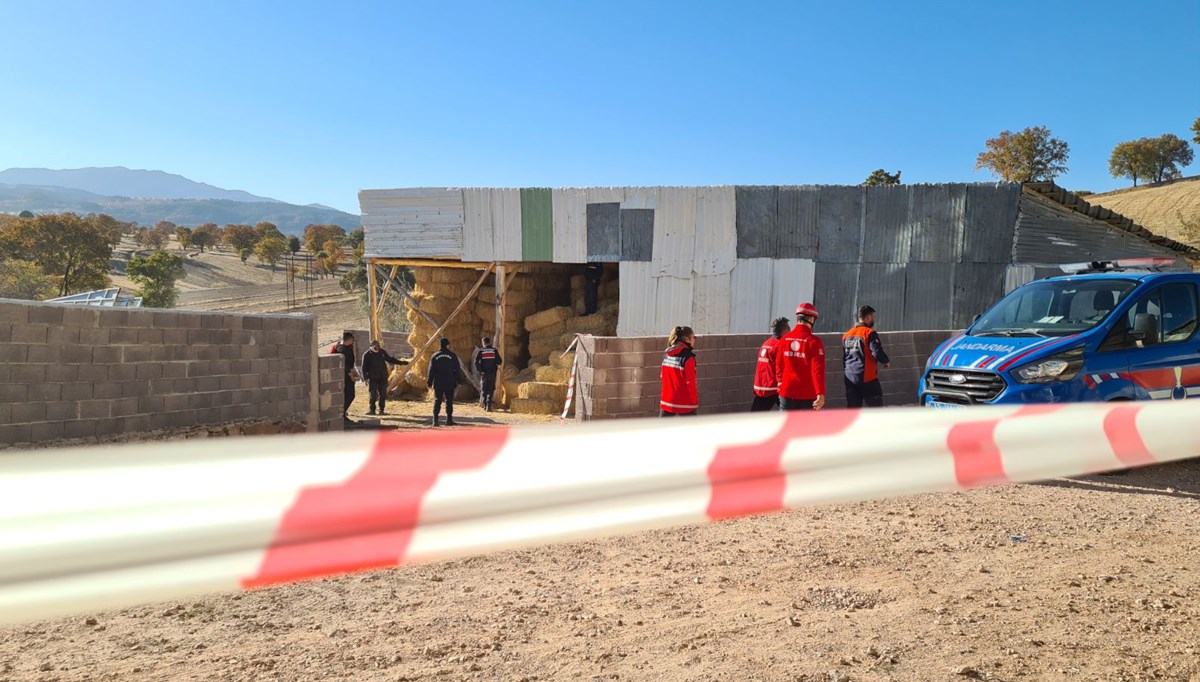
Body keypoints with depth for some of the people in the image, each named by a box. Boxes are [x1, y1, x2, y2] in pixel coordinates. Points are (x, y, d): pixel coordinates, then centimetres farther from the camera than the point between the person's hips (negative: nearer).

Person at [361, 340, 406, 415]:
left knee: (383, 394, 2)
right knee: (373, 394, -5)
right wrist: (365, 378, -7)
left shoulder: (382, 352, 9)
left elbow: (390, 359, 21)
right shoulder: (367, 355, -3)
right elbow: (364, 367, -1)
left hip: (383, 377, 4)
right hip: (372, 378, -4)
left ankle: (381, 410, 10)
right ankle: (372, 410, 5)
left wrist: (401, 362, 18)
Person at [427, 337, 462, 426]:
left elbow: (431, 371, 4)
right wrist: (459, 381, 5)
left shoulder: (435, 356, 3)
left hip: (438, 383, 1)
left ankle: (435, 420, -4)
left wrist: (430, 382, 10)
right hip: (449, 383, -1)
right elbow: (457, 370, -1)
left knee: (437, 401, 4)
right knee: (449, 401, 6)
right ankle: (449, 419, 6)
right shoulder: (452, 356, -2)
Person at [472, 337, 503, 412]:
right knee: (491, 390, 4)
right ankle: (488, 406, -4)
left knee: (483, 389, 14)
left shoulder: (480, 351, -3)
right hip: (492, 374, 0)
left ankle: (483, 403, 14)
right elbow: (499, 361, -2)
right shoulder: (494, 351, 0)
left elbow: (476, 362, -14)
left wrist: (479, 370, -6)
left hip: (484, 374, 0)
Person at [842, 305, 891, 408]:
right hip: (867, 379, -6)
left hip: (850, 379, 6)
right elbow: (877, 353, -18)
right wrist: (887, 361, 1)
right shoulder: (869, 333, -10)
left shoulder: (847, 335, 11)